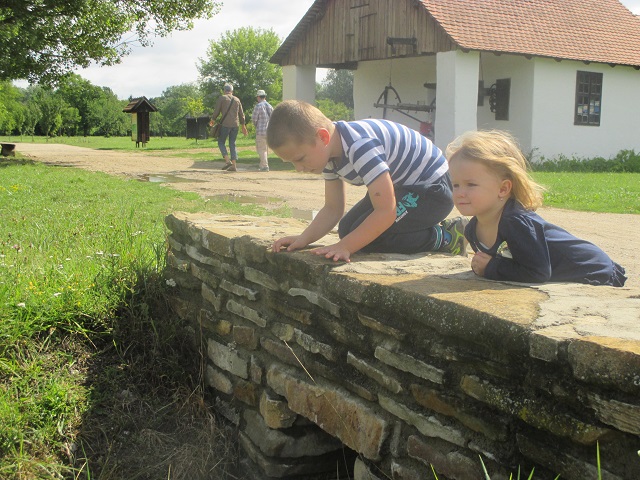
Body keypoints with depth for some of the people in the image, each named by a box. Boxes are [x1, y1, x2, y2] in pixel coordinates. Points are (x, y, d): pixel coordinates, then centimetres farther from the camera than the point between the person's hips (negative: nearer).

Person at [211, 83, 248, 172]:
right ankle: (234, 165, 1)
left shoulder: (221, 98, 0)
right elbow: (241, 114, 15)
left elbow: (216, 111, -4)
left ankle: (228, 161, -12)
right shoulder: (237, 100, 13)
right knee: (232, 144, 8)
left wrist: (212, 120, 13)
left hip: (225, 124, -4)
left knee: (221, 142, 6)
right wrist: (243, 126, 21)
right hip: (235, 125, 4)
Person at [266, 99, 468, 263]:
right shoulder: (328, 151, -4)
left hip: (433, 186, -10)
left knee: (370, 237, -23)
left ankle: (445, 237, -6)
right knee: (347, 229, 7)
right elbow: (333, 209, 1)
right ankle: (424, 229, 14)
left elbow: (386, 211, -34)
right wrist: (303, 239, -13)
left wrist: (345, 247, -35)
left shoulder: (360, 146, -35)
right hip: (402, 186, 10)